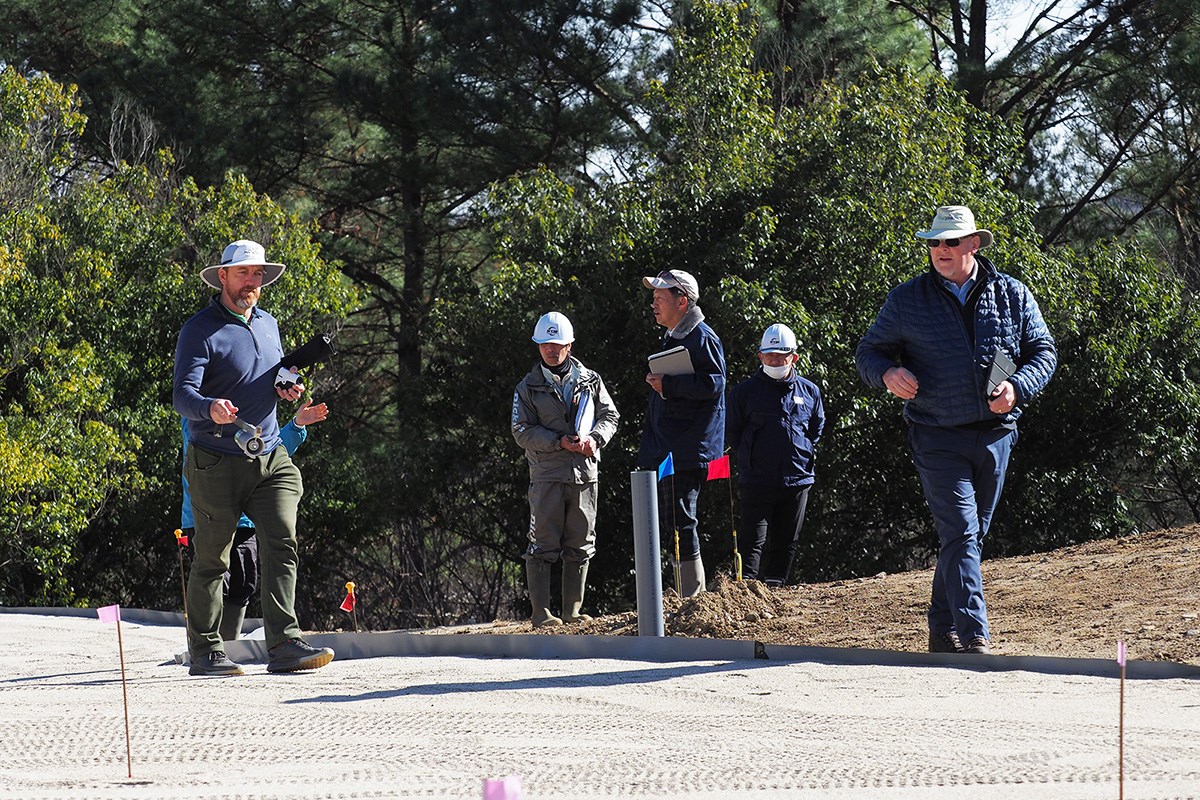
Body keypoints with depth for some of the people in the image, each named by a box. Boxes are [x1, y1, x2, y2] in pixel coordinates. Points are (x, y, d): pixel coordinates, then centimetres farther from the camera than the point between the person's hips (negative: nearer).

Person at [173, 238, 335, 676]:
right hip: (216, 461, -5)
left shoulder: (268, 324, 15)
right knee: (212, 558, 2)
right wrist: (210, 408, -38)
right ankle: (205, 650, 12)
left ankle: (284, 643, -13)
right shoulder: (201, 329, -7)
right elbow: (182, 393, -16)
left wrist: (287, 389, 6)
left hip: (269, 456, 5)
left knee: (282, 544, -10)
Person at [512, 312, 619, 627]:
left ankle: (573, 610, 14)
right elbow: (522, 431, -2)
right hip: (547, 474, -3)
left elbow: (609, 415, 12)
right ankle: (541, 613, -5)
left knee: (580, 545, 7)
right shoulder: (528, 388, 5)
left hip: (585, 472, 3)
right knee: (544, 545, -6)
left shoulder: (590, 380, 11)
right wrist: (559, 442, -15)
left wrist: (594, 438, -9)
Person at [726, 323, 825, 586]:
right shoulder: (745, 391, 0)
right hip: (756, 482, -3)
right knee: (754, 541, -10)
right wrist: (750, 457, 2)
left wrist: (805, 454, 8)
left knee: (786, 543, 8)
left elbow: (817, 429, 20)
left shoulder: (810, 392, 8)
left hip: (797, 480, 3)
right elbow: (731, 433, 7)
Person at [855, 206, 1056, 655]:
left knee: (969, 536, 13)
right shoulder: (907, 300, 1)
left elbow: (1043, 351, 8)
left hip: (995, 434, 3)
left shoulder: (1012, 296, 5)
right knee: (959, 534, -15)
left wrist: (1017, 387, -12)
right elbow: (868, 352, 7)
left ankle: (944, 631, 25)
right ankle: (974, 637, -22)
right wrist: (888, 374, -16)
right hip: (939, 439, -3)